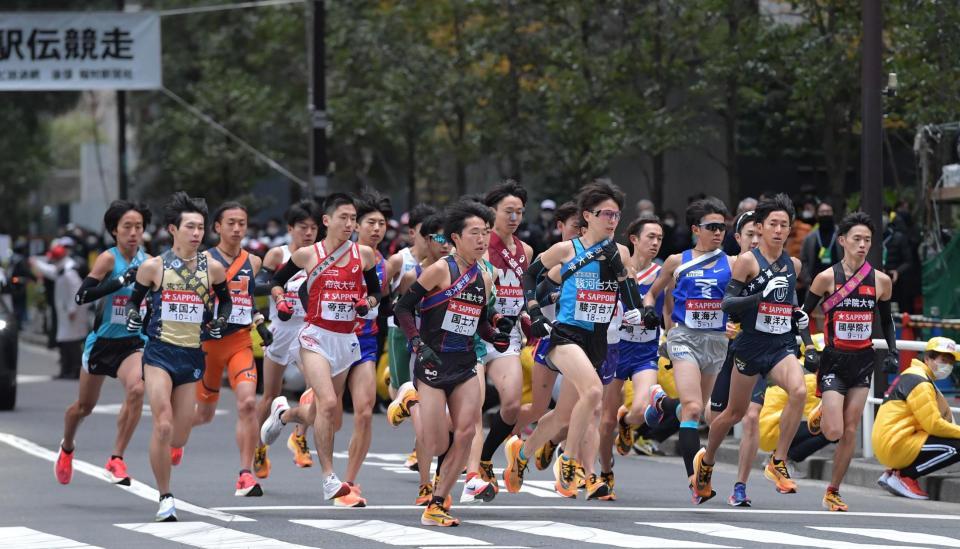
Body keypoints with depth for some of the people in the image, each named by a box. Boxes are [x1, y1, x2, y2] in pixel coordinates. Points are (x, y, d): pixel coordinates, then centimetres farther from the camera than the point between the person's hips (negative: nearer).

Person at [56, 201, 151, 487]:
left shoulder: (148, 261, -2)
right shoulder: (109, 259, -15)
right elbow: (81, 296, -27)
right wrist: (122, 280, -33)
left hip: (133, 342, 2)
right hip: (102, 342, -2)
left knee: (136, 389, -28)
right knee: (85, 405, 15)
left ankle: (116, 459, -19)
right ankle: (67, 447, 48)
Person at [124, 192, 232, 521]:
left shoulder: (212, 268, 2)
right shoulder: (154, 267, -3)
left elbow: (225, 299, 20)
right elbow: (135, 297, 13)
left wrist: (220, 322, 2)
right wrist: (133, 315, -6)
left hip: (192, 356, 3)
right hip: (159, 352, -3)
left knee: (179, 438, 3)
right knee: (163, 426, -18)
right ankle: (165, 497, -6)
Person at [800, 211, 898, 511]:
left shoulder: (881, 281, 1)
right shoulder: (827, 278, -8)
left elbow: (887, 320, 15)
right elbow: (802, 314, 0)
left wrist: (892, 352, 2)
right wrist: (808, 349, -12)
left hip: (863, 362, 3)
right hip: (834, 360, -3)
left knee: (850, 431, 1)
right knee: (834, 432, -11)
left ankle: (833, 492, 13)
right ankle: (820, 414, 27)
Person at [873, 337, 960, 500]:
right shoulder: (919, 382, -11)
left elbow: (929, 423, 19)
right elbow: (933, 425, -16)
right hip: (896, 445, -10)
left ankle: (893, 473, 10)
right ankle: (904, 476, -9)